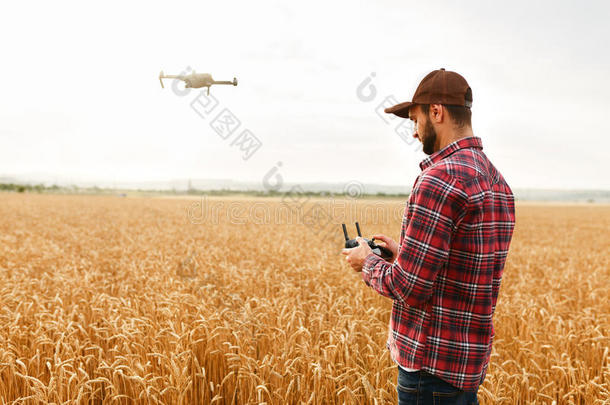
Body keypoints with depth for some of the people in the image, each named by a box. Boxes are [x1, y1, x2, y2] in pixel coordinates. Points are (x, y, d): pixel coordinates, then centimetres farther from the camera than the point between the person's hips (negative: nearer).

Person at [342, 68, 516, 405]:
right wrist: (403, 253, 14)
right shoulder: (497, 181, 8)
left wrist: (368, 262, -3)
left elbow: (409, 287, -22)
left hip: (432, 365, -9)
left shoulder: (440, 178, -21)